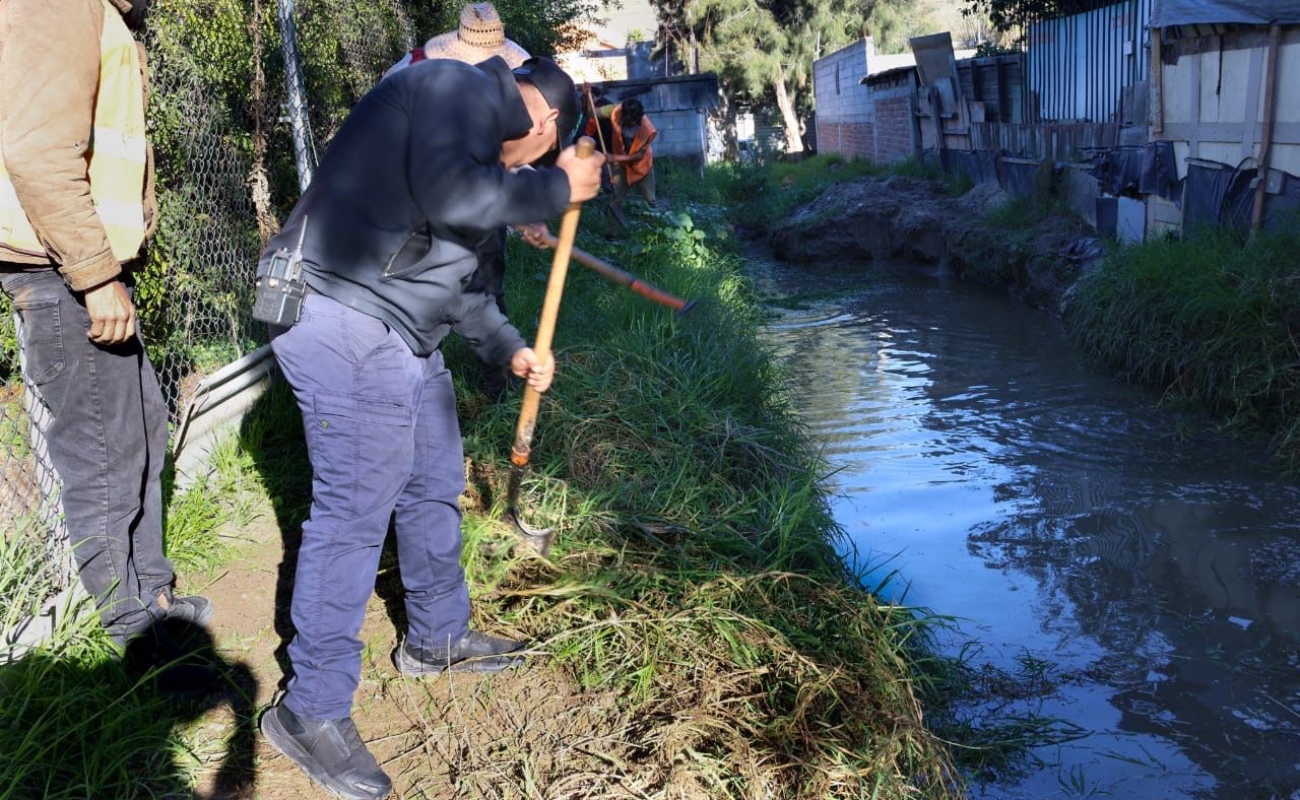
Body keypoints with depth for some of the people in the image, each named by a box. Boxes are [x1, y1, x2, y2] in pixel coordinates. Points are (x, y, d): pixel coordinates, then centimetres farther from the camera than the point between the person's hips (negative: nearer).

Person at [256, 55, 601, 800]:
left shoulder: (473, 128, 24)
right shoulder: (461, 89, -6)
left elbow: (456, 263, 30)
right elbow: (451, 197, -25)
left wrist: (509, 346, 35)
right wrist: (557, 188, -13)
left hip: (399, 330, 11)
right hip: (343, 319, -11)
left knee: (435, 483, 17)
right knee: (356, 504, -8)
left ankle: (438, 637, 35)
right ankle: (313, 710, 4)